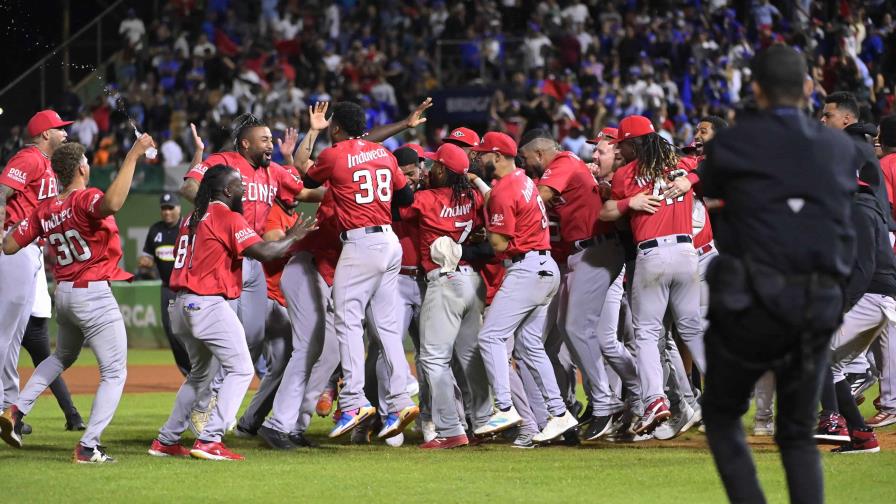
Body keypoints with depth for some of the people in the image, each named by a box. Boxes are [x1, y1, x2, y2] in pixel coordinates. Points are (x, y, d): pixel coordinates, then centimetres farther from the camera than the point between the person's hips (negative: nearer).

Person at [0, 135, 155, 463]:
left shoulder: (44, 210, 3)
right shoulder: (86, 199, -17)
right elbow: (112, 204, -41)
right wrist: (133, 156, -37)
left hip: (63, 293, 7)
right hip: (94, 294, -7)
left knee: (63, 357, 32)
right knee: (114, 372, 0)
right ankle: (88, 447, -9)